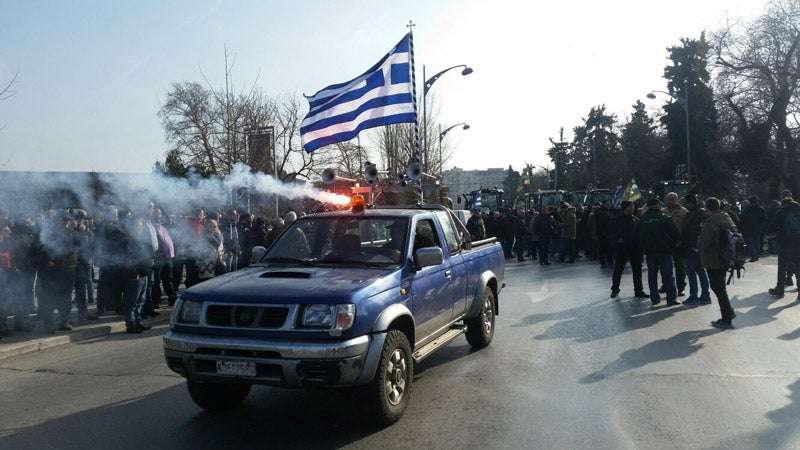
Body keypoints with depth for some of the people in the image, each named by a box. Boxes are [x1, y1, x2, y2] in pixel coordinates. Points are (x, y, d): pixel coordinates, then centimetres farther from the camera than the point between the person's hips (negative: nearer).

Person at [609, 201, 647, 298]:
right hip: (621, 249, -3)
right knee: (618, 270, 6)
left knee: (637, 270, 7)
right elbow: (611, 233, -1)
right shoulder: (618, 220, -4)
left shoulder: (636, 220, 6)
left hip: (635, 249, 3)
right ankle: (615, 290, 20)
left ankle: (639, 290, 17)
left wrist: (640, 246, 2)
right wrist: (617, 239, -17)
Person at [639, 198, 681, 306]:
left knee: (652, 276, 10)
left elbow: (639, 237, 10)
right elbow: (676, 233, -8)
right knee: (668, 275, 0)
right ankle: (671, 298, -1)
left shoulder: (643, 220, 5)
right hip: (664, 251, -4)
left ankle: (654, 298, 12)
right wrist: (673, 245, 6)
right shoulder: (664, 218, -8)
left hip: (649, 252, 4)